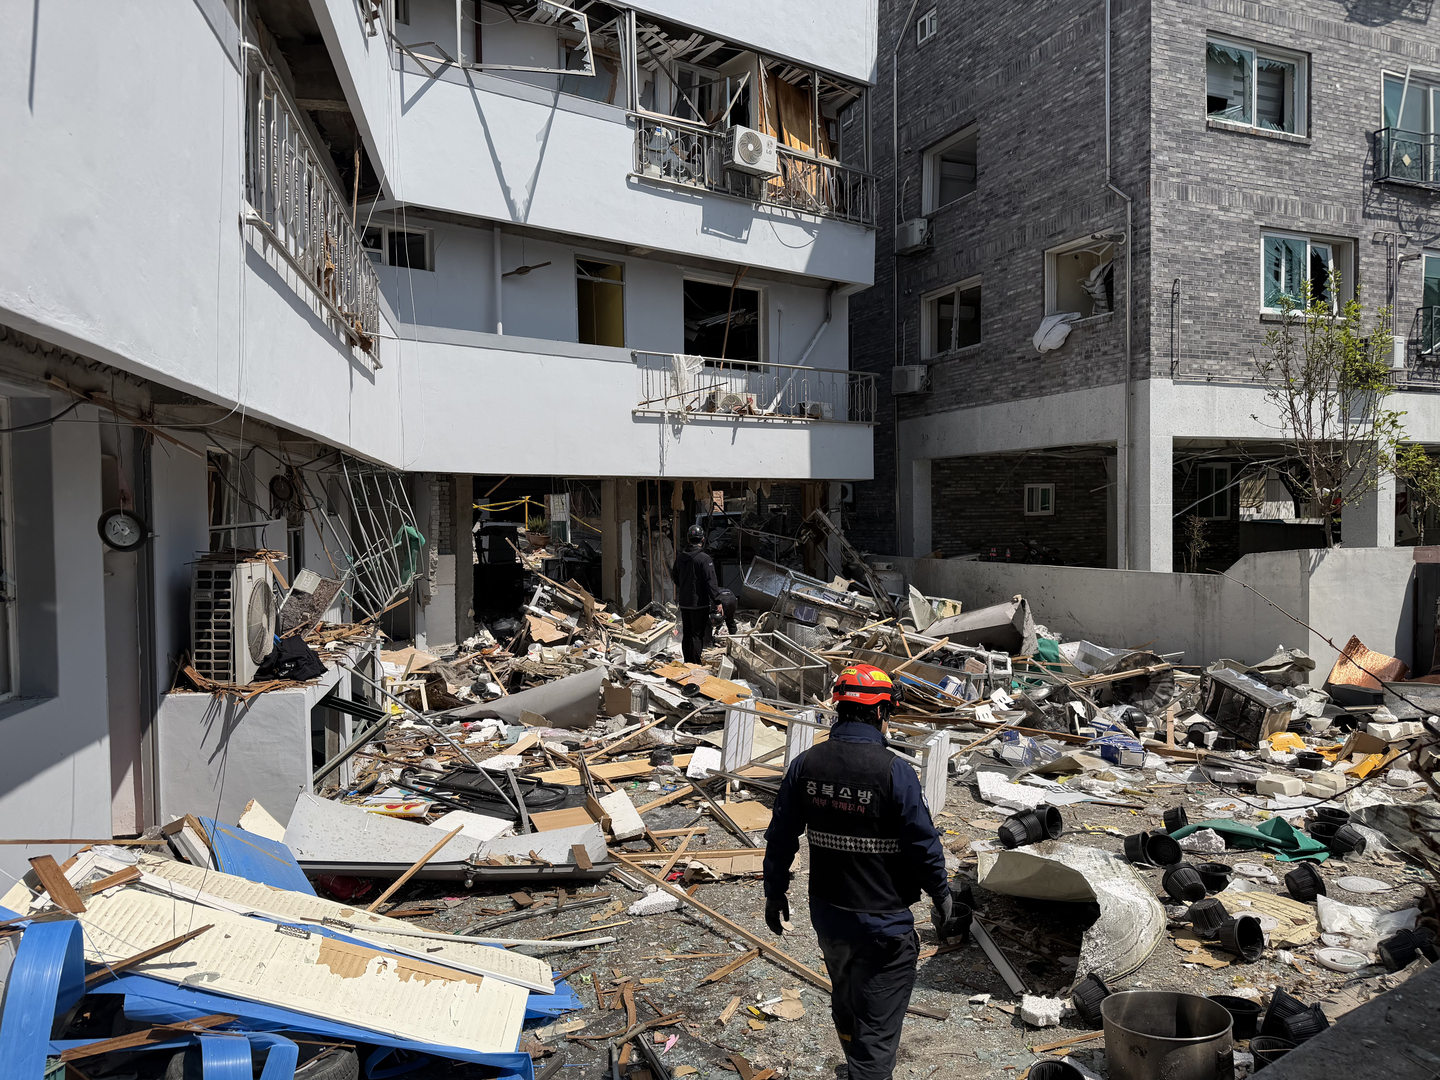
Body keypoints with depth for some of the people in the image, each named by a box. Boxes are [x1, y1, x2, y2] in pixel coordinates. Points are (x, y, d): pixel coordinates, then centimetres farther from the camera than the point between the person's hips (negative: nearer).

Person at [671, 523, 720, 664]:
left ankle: (687, 662, 25)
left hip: (684, 603, 6)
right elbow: (711, 582, -17)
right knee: (698, 635, -1)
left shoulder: (679, 557, 5)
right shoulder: (704, 559, -16)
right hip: (700, 603, -6)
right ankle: (695, 664, 0)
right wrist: (716, 602, -14)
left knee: (686, 634, 16)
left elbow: (675, 578, 18)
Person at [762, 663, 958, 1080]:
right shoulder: (895, 772, -21)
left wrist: (775, 892, 13)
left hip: (827, 915, 6)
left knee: (846, 1001, 29)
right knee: (878, 1023, 8)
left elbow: (781, 837, 1)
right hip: (883, 921, -6)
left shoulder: (806, 764, -7)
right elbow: (923, 842, -14)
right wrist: (941, 894, 3)